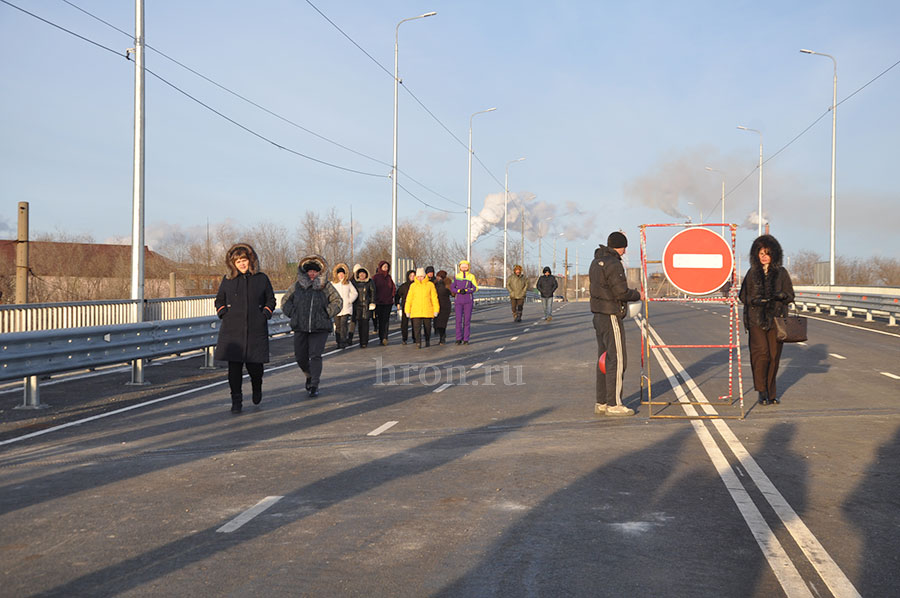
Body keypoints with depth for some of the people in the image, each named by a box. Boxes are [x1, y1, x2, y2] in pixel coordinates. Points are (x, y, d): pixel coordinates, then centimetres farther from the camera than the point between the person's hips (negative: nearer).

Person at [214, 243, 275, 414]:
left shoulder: (261, 279, 6)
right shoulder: (227, 280, 8)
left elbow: (271, 300, 14)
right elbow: (219, 301, 19)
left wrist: (264, 315, 0)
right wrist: (223, 315, 2)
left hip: (256, 330, -1)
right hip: (232, 330, 1)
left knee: (254, 365, -2)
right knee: (234, 366, -4)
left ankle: (257, 387, 32)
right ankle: (236, 401, 5)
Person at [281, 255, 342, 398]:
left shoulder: (326, 286, 2)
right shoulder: (297, 286, 7)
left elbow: (338, 301, 6)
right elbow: (285, 301, 16)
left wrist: (327, 314, -4)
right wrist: (293, 314, 3)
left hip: (319, 328, -3)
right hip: (300, 328, 3)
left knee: (315, 355, -10)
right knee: (300, 356, 7)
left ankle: (314, 386, -5)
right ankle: (309, 375, 36)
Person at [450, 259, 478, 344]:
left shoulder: (471, 276, 2)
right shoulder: (456, 276, 5)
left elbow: (475, 288, -3)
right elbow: (452, 288, 3)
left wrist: (466, 290, -17)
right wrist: (459, 291, -16)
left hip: (468, 301, 0)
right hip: (458, 301, 0)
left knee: (467, 320, 0)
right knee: (458, 320, -6)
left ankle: (466, 339, 6)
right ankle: (459, 338, 4)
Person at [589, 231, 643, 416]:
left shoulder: (596, 262, 15)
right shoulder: (613, 264, -15)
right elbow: (621, 292, -19)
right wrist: (638, 295, -1)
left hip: (598, 315, 10)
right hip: (611, 316, -10)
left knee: (603, 358, 13)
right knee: (617, 359, -6)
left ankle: (601, 402, 16)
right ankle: (614, 404, -4)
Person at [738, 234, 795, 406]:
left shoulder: (781, 272, 9)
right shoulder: (752, 273, 10)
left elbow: (790, 295, 9)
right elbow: (743, 296, 12)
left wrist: (781, 295, -14)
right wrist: (754, 300, -9)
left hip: (776, 318, 1)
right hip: (756, 319, -1)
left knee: (774, 356, 0)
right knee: (761, 353, -14)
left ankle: (771, 392, 14)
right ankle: (762, 391, -5)